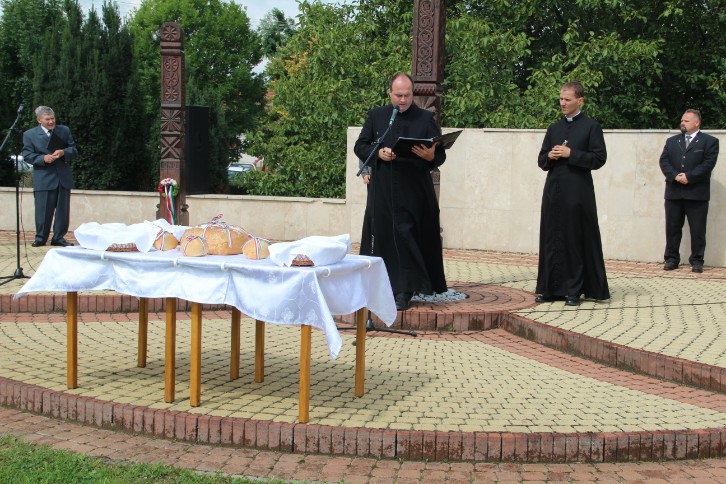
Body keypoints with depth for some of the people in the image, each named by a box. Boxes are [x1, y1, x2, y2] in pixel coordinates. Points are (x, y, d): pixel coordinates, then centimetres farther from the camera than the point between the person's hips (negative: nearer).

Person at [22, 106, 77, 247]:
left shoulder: (64, 130, 10)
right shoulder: (29, 134, 3)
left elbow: (74, 150, 8)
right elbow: (27, 155, -3)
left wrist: (63, 152, -13)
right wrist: (43, 158, -19)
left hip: (64, 177, 3)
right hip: (43, 179, -3)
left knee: (63, 209, 4)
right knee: (43, 209, -2)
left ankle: (59, 237, 13)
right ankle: (40, 238, 9)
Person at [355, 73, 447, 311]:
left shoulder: (426, 119, 4)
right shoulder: (376, 115, 10)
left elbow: (441, 155, 3)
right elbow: (360, 146, 9)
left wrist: (430, 156, -21)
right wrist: (378, 153, -11)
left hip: (413, 191, -2)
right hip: (382, 190, 2)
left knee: (406, 236, -7)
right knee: (382, 236, 4)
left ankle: (404, 291, -5)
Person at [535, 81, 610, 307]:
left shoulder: (591, 126, 0)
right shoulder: (554, 129, 15)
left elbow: (599, 158, -8)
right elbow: (541, 161, 18)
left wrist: (571, 154, -14)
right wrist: (550, 156, -4)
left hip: (578, 193, -5)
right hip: (554, 192, 5)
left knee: (577, 241, 0)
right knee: (552, 240, 5)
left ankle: (574, 291, 6)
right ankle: (550, 288, 12)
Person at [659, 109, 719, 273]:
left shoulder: (710, 141, 3)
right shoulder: (671, 141, 16)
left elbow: (708, 163, -8)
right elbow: (664, 161, 5)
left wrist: (689, 177, -15)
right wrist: (675, 176, -12)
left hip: (697, 193, -4)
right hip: (673, 192, 4)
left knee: (697, 229, 0)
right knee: (672, 228, 7)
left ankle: (697, 261, 8)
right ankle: (671, 259, 14)